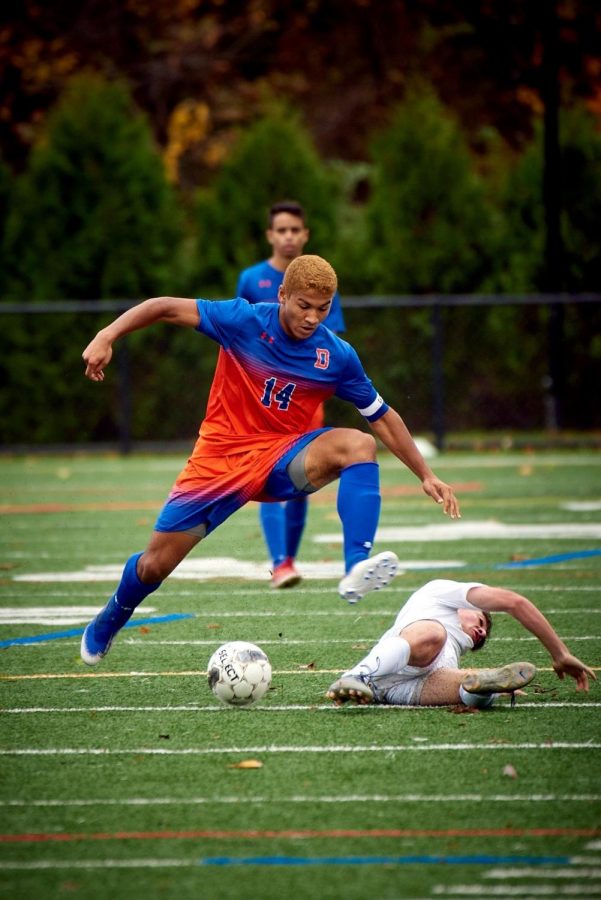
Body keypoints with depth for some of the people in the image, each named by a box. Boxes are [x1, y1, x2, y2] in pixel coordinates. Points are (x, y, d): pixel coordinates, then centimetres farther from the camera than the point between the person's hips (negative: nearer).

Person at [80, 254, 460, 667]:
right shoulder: (244, 321, -14)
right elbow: (166, 308, -13)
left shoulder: (338, 356, -7)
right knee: (155, 565, -1)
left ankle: (357, 570, -42)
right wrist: (106, 337, -26)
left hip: (283, 459, 1)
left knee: (359, 444, -30)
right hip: (221, 458, -1)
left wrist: (427, 475, 2)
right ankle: (106, 625, 33)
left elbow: (382, 417, 4)